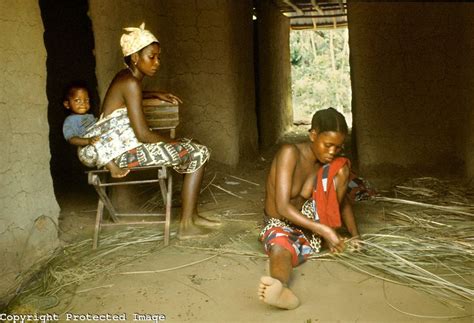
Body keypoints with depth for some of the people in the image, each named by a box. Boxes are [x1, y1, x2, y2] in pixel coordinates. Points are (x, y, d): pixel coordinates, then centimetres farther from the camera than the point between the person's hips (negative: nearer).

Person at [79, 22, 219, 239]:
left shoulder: (124, 77, 11)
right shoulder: (131, 83, -18)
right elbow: (143, 134, -23)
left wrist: (155, 95, 28)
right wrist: (172, 142, -7)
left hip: (122, 146, 10)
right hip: (124, 151, -10)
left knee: (189, 146, 19)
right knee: (198, 153, -8)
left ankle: (192, 215, 19)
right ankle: (186, 225, -5)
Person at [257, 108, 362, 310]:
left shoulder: (333, 163, -2)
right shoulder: (290, 153, -20)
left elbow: (342, 201, 13)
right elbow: (282, 207, -27)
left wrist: (354, 235, -2)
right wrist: (324, 230, -32)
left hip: (312, 222, 5)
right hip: (281, 225, -4)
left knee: (341, 168, -15)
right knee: (280, 247, -42)